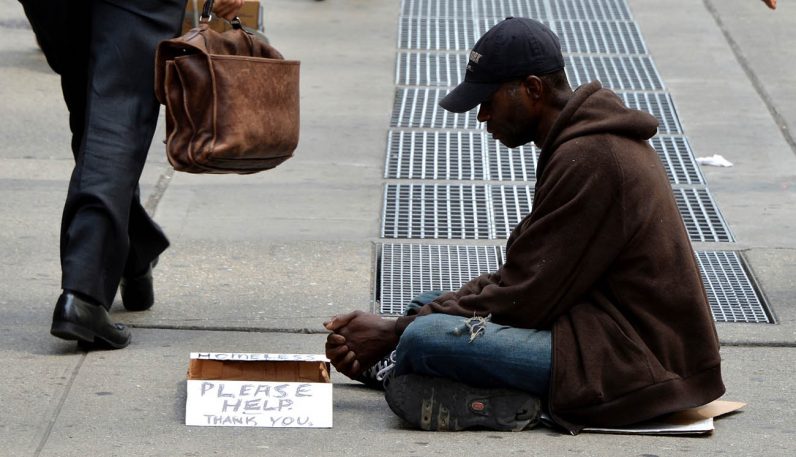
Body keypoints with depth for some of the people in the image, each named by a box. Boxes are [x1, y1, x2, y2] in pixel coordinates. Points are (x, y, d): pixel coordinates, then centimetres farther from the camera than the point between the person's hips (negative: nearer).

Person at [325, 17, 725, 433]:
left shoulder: (586, 158, -18)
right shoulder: (593, 141, 15)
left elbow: (523, 298, -17)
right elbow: (521, 275, 15)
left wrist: (394, 333, -9)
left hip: (634, 362, -11)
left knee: (423, 340, -25)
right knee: (433, 306, 18)